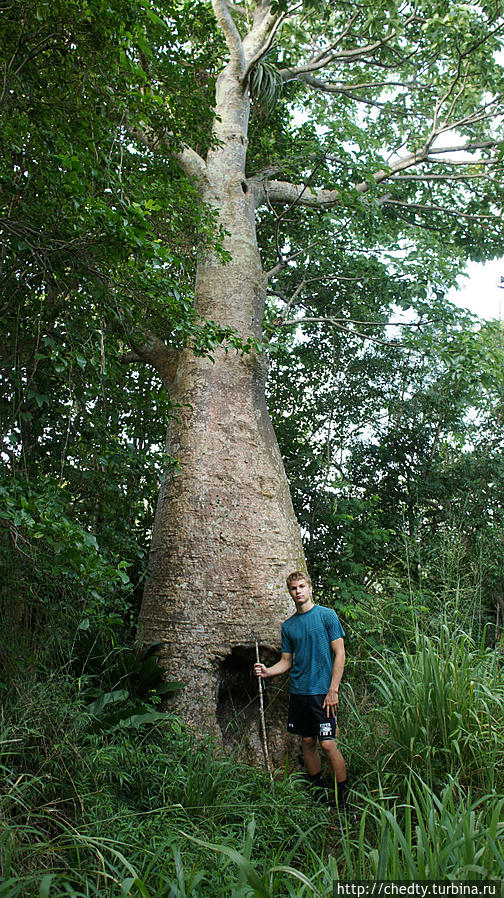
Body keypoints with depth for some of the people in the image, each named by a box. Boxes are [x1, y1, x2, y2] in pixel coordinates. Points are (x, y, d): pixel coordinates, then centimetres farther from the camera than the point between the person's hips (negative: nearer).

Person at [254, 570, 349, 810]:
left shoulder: (327, 615, -4)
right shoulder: (288, 625, 10)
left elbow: (339, 654, -6)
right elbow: (286, 661, 14)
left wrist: (333, 690, -13)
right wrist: (267, 671, -6)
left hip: (323, 691, -5)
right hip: (298, 691, 5)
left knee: (328, 744, -8)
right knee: (308, 742, 12)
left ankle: (343, 799, 8)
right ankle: (316, 791, 28)